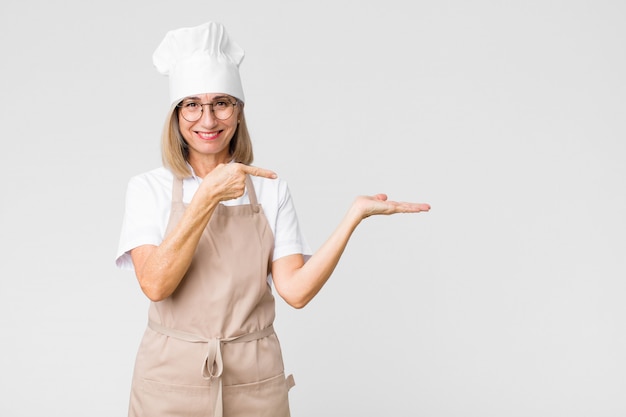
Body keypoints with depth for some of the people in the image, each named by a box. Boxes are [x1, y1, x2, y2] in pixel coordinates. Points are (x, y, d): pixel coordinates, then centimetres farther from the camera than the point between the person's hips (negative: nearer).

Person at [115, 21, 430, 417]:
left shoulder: (271, 190, 1)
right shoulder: (149, 188, -3)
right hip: (171, 381, -1)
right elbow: (155, 285, -17)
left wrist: (356, 213, -15)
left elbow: (295, 290, -9)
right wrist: (209, 195, -23)